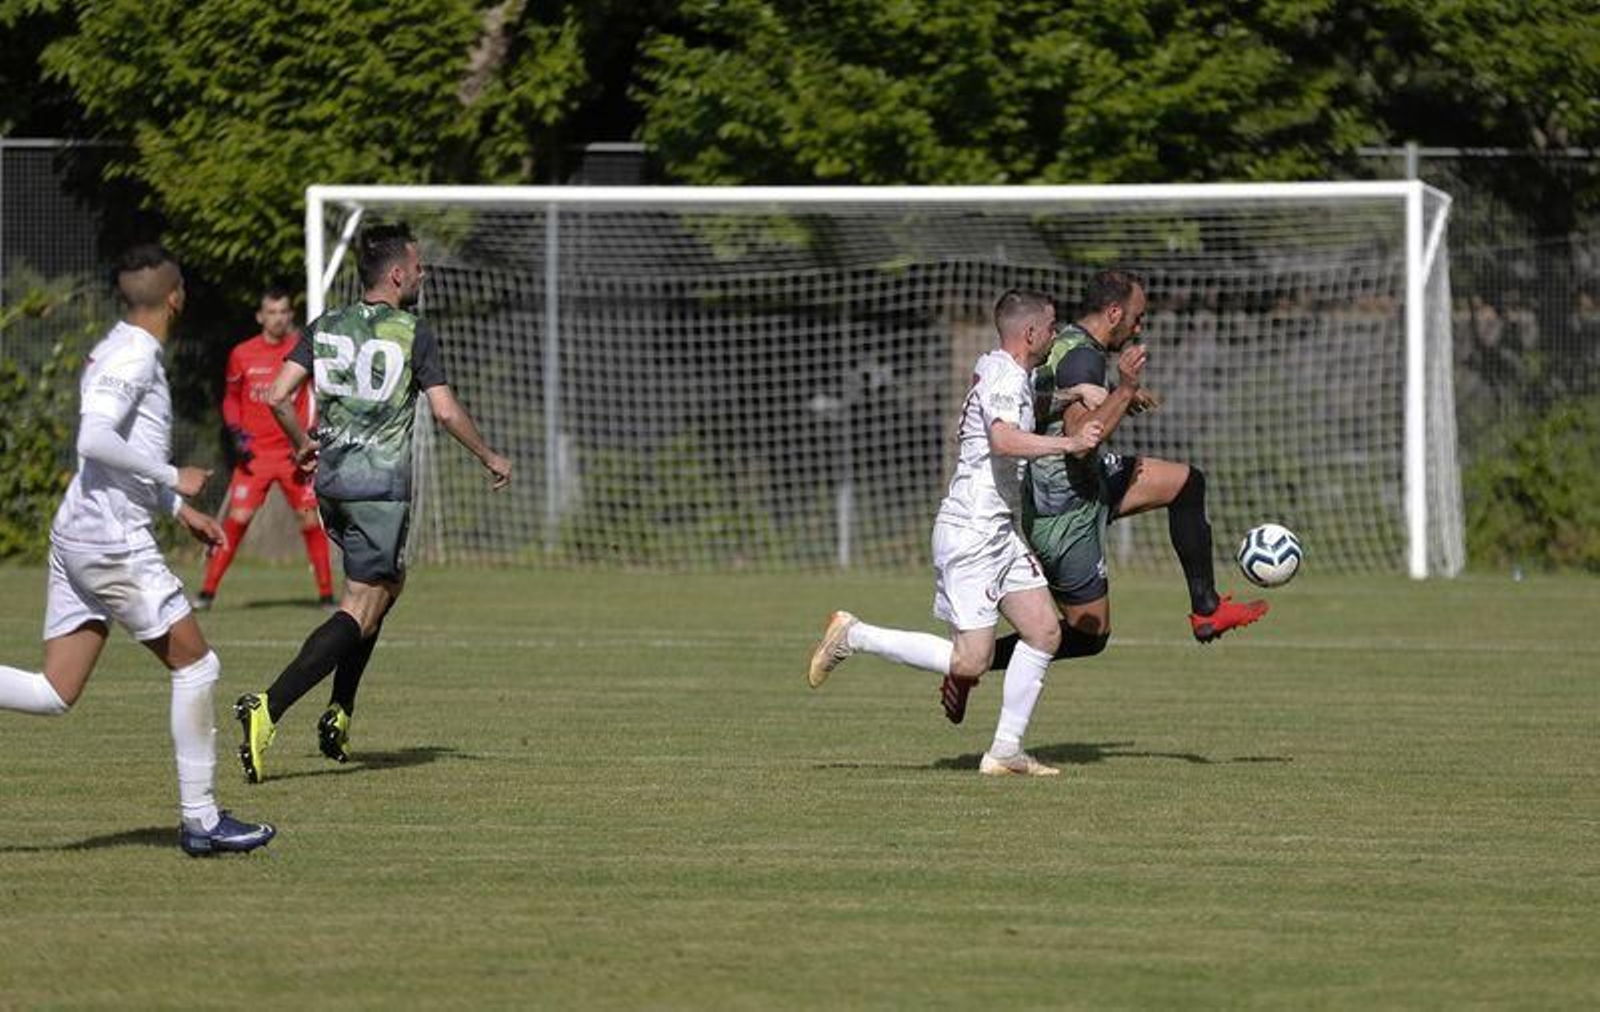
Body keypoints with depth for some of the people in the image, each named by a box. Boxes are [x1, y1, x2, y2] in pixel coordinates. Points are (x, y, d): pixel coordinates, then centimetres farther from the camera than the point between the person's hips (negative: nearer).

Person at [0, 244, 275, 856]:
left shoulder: (114, 353, 18)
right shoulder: (135, 356, -12)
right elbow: (95, 440, -24)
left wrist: (178, 508, 27)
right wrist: (173, 480, -14)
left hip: (74, 535, 9)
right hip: (113, 542, -9)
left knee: (55, 694, 5)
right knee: (195, 665, 2)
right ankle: (200, 819, 5)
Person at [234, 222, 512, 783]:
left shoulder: (325, 328, 7)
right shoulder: (413, 334, -7)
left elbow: (277, 396, 1)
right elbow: (446, 411, -10)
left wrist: (304, 444, 18)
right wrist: (490, 458, 5)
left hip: (331, 480, 7)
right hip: (382, 485, -7)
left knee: (388, 582, 26)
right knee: (360, 611, -8)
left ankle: (339, 715, 20)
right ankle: (268, 709, -26)